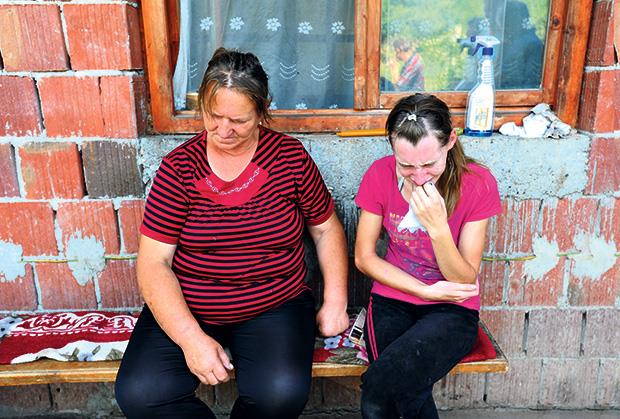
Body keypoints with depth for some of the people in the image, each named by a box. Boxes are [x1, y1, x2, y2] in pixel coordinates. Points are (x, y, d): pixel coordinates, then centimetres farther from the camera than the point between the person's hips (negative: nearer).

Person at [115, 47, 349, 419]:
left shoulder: (290, 157, -3)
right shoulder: (179, 168, -5)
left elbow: (326, 228, 8)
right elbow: (153, 263, -7)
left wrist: (335, 302, 0)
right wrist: (191, 338, -18)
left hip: (274, 307, 0)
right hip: (185, 311, 1)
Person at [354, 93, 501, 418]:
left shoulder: (478, 184, -12)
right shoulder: (380, 174, -7)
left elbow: (465, 280, -9)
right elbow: (364, 257, -1)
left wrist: (438, 227, -26)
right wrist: (427, 290, -10)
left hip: (451, 311, -2)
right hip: (392, 301, 2)